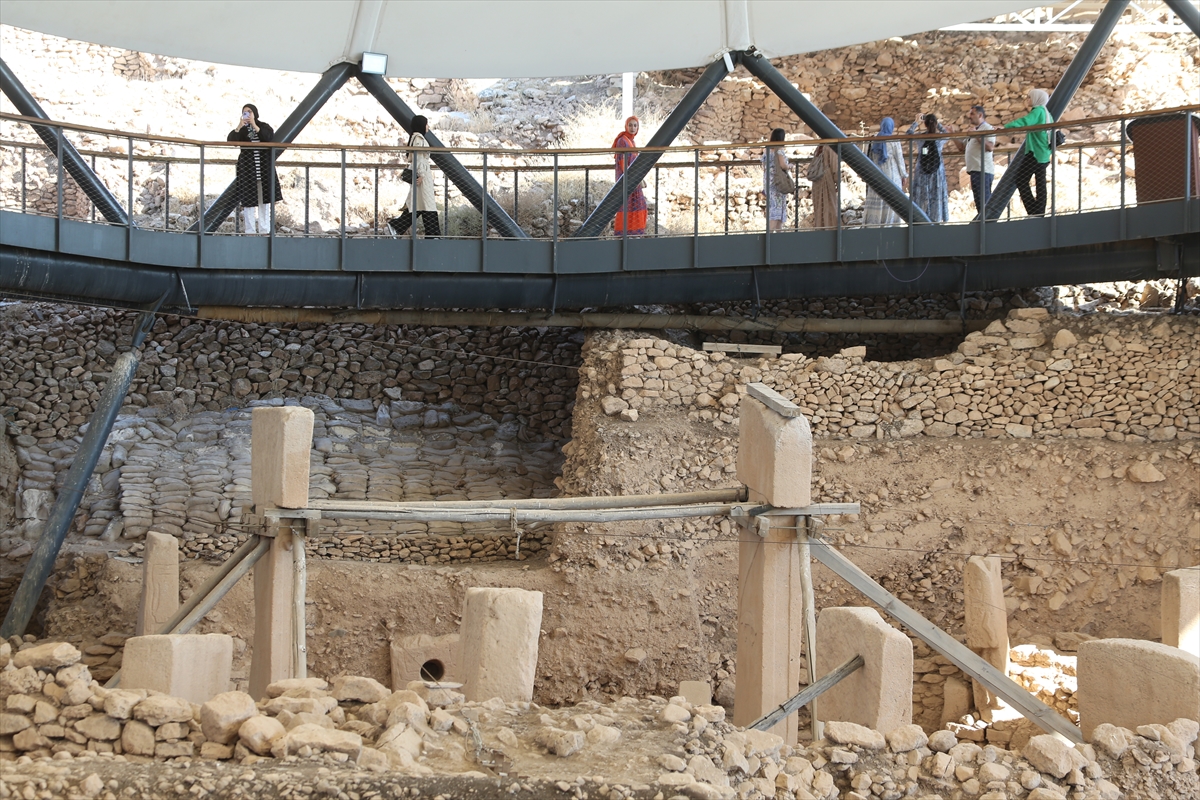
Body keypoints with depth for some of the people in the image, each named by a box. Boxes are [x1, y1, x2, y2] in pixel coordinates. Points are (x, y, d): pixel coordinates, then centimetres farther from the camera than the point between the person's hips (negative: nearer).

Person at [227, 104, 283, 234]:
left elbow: (270, 138, -14)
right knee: (248, 199, -4)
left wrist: (254, 126, -18)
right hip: (247, 167, -1)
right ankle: (250, 231, -2)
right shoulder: (241, 130, 6)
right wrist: (239, 127, -23)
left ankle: (264, 230, 6)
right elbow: (230, 141, -11)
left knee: (264, 199, 2)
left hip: (264, 166, 1)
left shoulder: (264, 127, 7)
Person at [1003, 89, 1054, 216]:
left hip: (1034, 153, -10)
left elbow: (1023, 122, -27)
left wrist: (1005, 127, -31)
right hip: (1044, 154, 10)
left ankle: (1033, 211, -15)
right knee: (1040, 183, 7)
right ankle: (1040, 213, 4)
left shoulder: (1038, 111, -11)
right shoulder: (1046, 114, 18)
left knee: (1021, 181, -8)